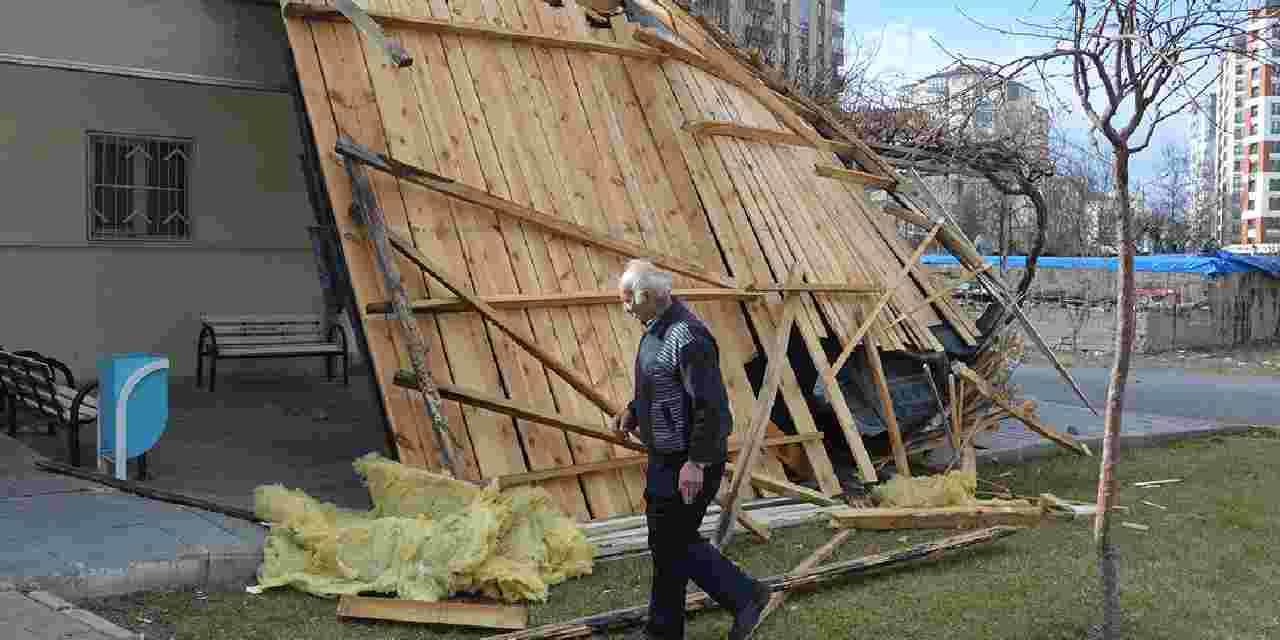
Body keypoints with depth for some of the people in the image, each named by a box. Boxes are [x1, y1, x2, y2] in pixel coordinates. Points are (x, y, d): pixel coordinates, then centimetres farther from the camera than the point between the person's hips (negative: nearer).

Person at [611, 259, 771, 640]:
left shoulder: (686, 337, -23)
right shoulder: (655, 330, 9)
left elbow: (710, 405, -26)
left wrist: (696, 463, -26)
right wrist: (633, 411, 9)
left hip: (685, 462, -10)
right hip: (665, 456, 10)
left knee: (671, 543, -3)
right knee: (668, 540, 16)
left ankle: (746, 597, 10)